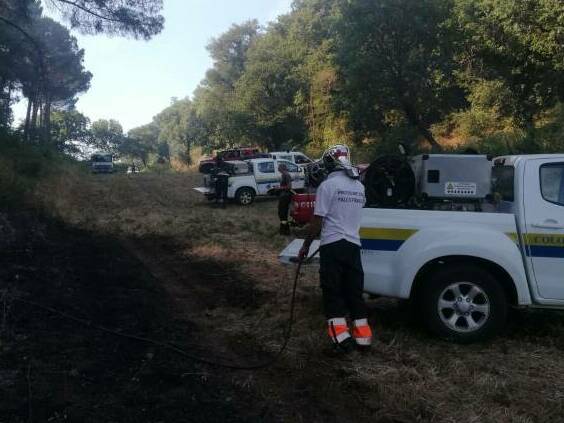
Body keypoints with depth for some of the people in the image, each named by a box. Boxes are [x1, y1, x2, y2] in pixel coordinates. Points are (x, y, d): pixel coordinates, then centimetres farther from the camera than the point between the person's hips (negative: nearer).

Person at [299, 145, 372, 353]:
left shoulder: (328, 185, -8)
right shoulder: (359, 186, 11)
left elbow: (317, 222, -9)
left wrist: (306, 246, 0)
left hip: (332, 244, -5)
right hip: (354, 244, 6)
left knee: (333, 291, 1)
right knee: (354, 291, 12)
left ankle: (341, 336, -6)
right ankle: (362, 336, 15)